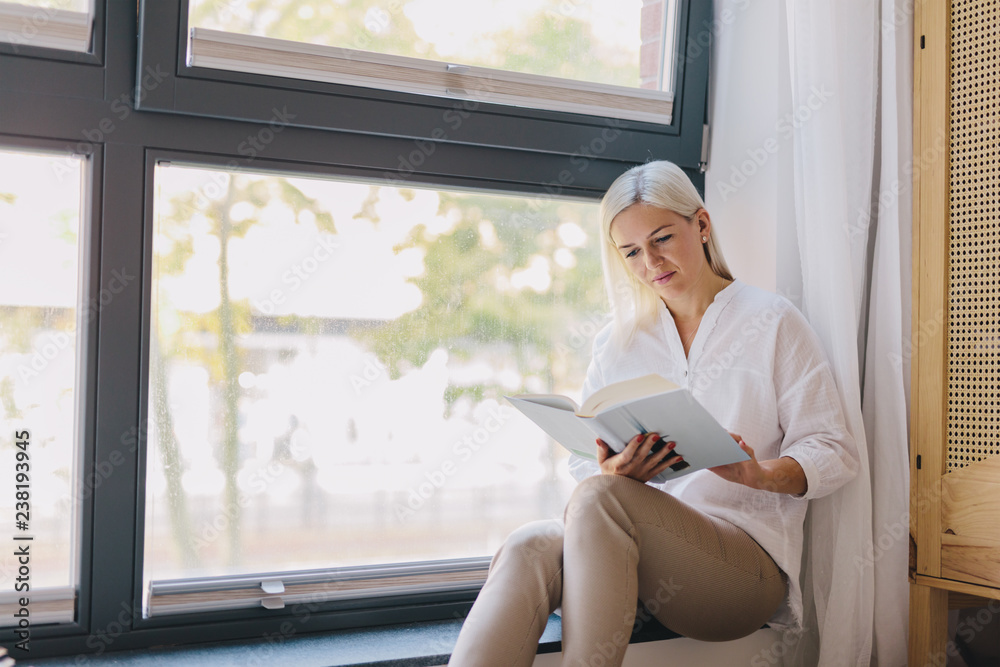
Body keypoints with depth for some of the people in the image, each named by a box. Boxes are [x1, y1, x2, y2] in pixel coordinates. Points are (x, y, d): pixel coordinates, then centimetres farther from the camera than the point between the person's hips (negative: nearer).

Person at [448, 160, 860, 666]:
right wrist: (617, 470, -13)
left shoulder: (773, 322, 7)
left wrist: (755, 472, -18)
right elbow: (585, 462, 11)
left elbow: (834, 453, 2)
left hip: (748, 560, -3)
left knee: (598, 498, -33)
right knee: (528, 547, -31)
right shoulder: (617, 342, 18)